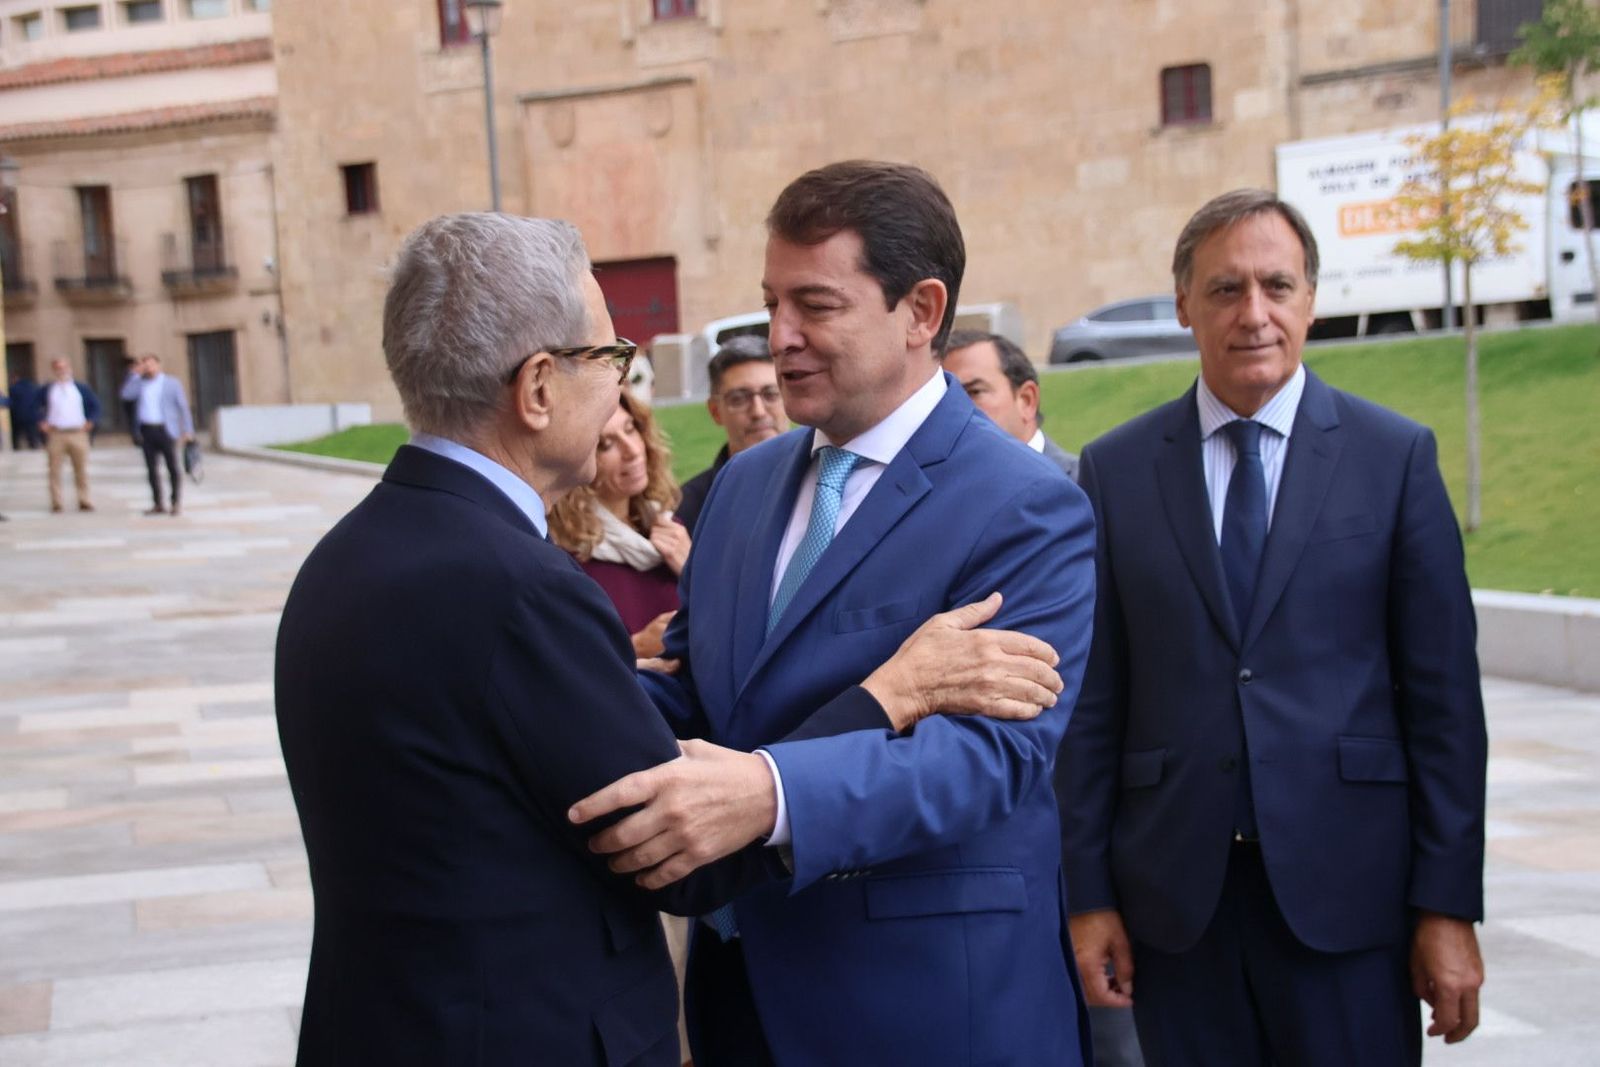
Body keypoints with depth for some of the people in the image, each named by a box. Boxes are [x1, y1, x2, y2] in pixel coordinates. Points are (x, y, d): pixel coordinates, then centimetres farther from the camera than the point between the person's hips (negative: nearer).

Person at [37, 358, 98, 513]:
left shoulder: (81, 388, 8)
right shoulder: (47, 390, 7)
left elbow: (95, 405, 13)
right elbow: (36, 406, 16)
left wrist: (90, 422, 2)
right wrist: (42, 422, 4)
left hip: (78, 434, 0)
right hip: (55, 434, 0)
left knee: (81, 469, 1)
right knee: (54, 469, -3)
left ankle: (84, 501, 5)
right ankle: (56, 502, 1)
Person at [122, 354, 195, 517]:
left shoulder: (172, 383, 5)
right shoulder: (139, 383, 12)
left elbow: (183, 407, 3)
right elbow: (126, 395, -5)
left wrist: (187, 431, -5)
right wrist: (137, 374, -4)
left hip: (165, 430, -3)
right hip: (146, 431, 3)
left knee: (173, 467, -3)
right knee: (151, 468, 4)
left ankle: (176, 503, 1)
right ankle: (157, 504, 9)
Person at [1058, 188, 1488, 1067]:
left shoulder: (1395, 456, 1)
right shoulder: (1115, 468, 4)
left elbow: (1443, 692, 0)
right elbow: (1094, 697, 3)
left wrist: (1450, 905, -3)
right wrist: (1088, 893, 1)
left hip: (1345, 887, -1)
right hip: (1174, 890, 1)